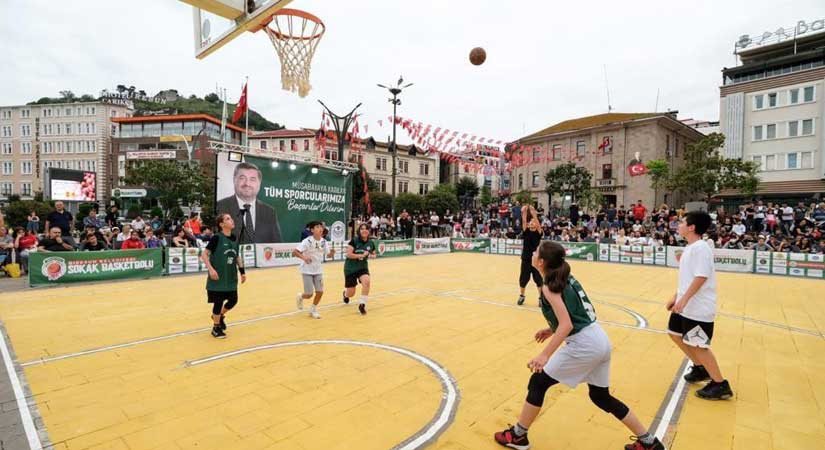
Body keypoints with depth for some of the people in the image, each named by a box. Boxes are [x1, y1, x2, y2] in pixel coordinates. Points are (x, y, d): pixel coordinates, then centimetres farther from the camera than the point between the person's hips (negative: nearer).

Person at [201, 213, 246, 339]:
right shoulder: (216, 238, -13)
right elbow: (204, 254, -13)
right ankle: (216, 328, 21)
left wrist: (242, 271, 10)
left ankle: (220, 316, 38)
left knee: (233, 300, 8)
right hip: (218, 277, -6)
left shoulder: (234, 238, 5)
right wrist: (210, 269, -23)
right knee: (219, 302, 2)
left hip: (231, 277, 6)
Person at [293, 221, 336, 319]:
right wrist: (304, 257, -38)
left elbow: (328, 255, 7)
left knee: (320, 292, -2)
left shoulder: (324, 242, -3)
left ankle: (313, 310, 22)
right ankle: (300, 297, 32)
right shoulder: (307, 241, -18)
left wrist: (332, 252, -17)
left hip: (318, 270, 5)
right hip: (307, 270, -5)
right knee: (309, 294, -5)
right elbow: (294, 252, -21)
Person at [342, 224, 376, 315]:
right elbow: (349, 254, -20)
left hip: (362, 267, 3)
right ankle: (345, 294, 45)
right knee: (351, 294, 4)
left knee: (367, 281, -30)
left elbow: (373, 254, 12)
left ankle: (362, 304, -13)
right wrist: (362, 255, -24)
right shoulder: (354, 240, -16)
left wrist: (371, 256, -10)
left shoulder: (371, 243, -4)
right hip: (350, 268, -2)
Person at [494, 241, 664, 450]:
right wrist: (552, 330, 21)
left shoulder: (550, 286, -14)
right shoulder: (566, 278, 12)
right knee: (601, 397, 25)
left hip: (583, 344, -9)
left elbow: (567, 325, -21)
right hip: (600, 340, 9)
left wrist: (545, 355, -23)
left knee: (537, 382, 4)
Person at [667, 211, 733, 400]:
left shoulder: (700, 247, -18)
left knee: (698, 345, -2)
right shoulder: (689, 248, 11)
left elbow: (701, 277, -25)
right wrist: (676, 297, 19)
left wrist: (684, 300, -26)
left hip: (699, 308, -10)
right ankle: (700, 368, 35)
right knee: (675, 334, 20)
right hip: (686, 305, 10)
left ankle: (721, 386, 13)